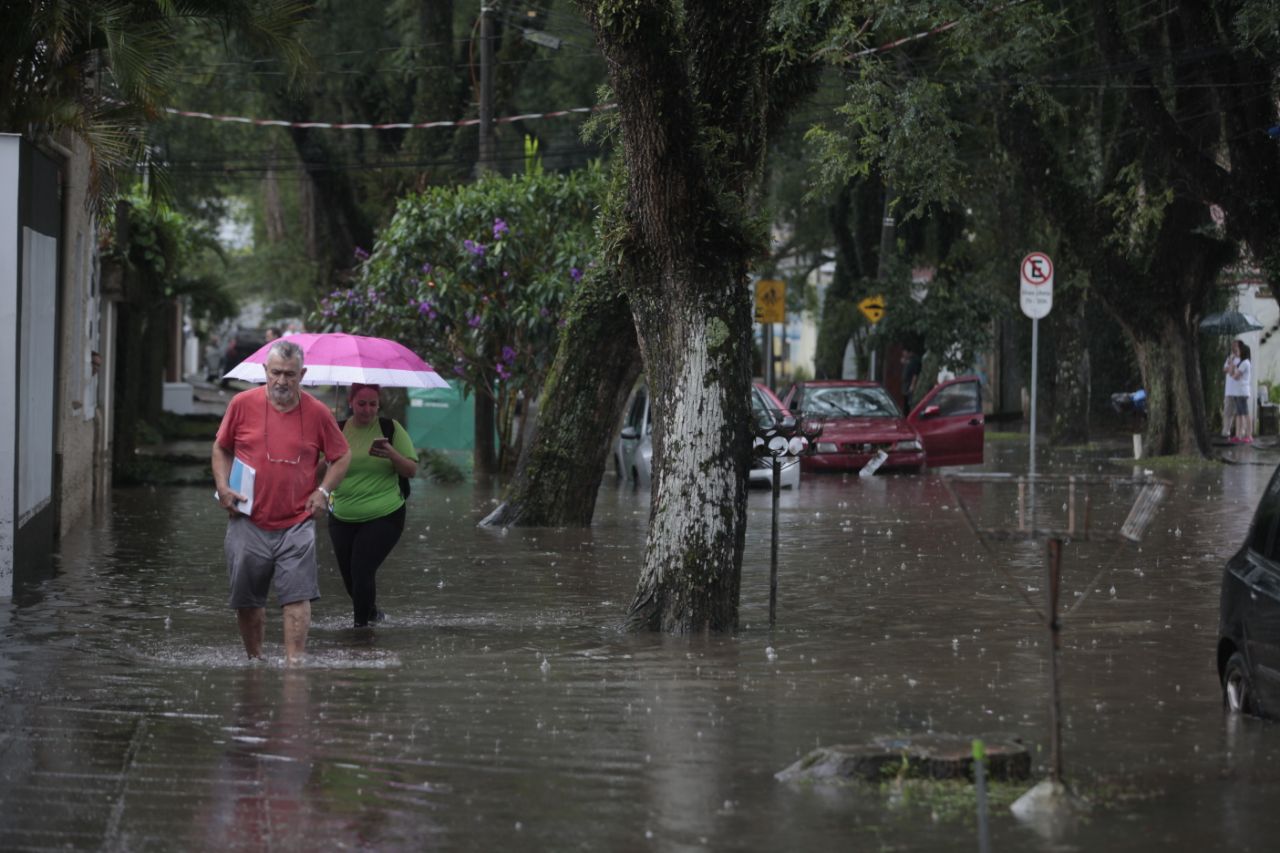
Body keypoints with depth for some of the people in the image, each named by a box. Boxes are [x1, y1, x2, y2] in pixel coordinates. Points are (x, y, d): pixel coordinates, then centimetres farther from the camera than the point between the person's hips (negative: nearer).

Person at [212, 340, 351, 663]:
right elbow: (221, 448, 13)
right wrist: (223, 486, -1)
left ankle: (294, 661, -11)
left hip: (296, 524, -1)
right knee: (247, 601, 9)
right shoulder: (243, 404, 0)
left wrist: (323, 491, -1)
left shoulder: (317, 412, 0)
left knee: (297, 598, -11)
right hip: (248, 522, 1)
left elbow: (342, 455, 13)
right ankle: (254, 661, 25)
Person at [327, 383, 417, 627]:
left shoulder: (390, 429, -1)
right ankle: (370, 611, 39)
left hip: (383, 516, -3)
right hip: (343, 519, 3)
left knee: (362, 571, -15)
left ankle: (361, 624, -2)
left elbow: (412, 470, -2)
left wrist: (392, 454, -22)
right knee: (349, 577, 9)